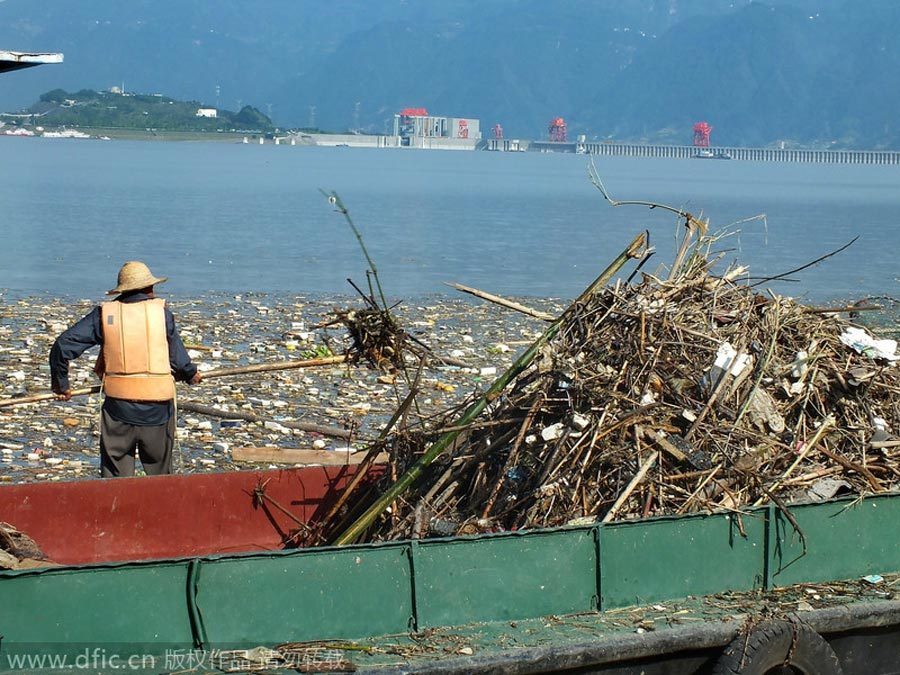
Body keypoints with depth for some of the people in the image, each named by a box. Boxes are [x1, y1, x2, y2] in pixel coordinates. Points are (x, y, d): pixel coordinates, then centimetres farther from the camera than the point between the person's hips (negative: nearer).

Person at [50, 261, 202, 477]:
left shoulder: (104, 314, 1)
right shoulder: (161, 312, -1)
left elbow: (63, 345, -3)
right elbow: (178, 358, 3)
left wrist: (60, 383, 10)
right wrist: (191, 374, 25)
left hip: (118, 406, 0)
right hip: (157, 409, 0)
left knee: (115, 476, 7)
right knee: (160, 473, 15)